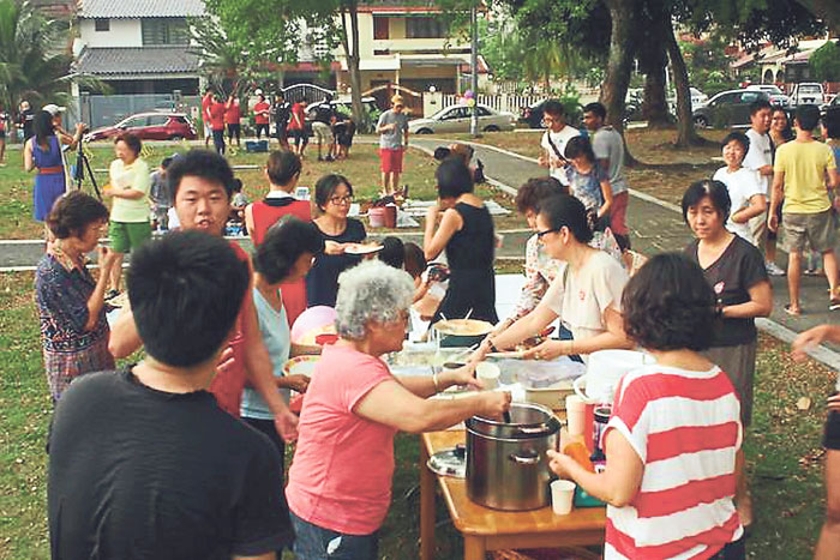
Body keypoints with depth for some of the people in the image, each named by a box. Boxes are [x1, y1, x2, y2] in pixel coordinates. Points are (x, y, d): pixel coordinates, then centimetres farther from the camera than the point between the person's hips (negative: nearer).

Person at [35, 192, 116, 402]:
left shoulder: (74, 260, 2)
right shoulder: (51, 272, -24)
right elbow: (87, 320, -24)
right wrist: (105, 272, -22)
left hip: (95, 352, 8)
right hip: (73, 362, -8)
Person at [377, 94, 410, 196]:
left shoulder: (403, 116, 8)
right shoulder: (385, 115, -5)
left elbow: (405, 130, 21)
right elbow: (378, 130, -3)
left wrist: (406, 143, 11)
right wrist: (387, 127, -20)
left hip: (398, 147, 4)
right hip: (386, 146, -4)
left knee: (396, 170, 3)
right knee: (386, 170, -3)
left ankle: (394, 190, 12)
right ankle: (385, 191, 6)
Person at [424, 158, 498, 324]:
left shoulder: (454, 214, -16)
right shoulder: (482, 207, 7)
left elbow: (430, 252, -15)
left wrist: (431, 220, -2)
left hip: (463, 284, -8)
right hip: (485, 280, 8)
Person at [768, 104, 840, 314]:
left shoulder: (783, 150, -9)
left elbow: (777, 186, -6)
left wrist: (772, 212, 3)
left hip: (793, 210, 0)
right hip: (820, 209, 0)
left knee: (794, 257, 7)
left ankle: (794, 304, 11)